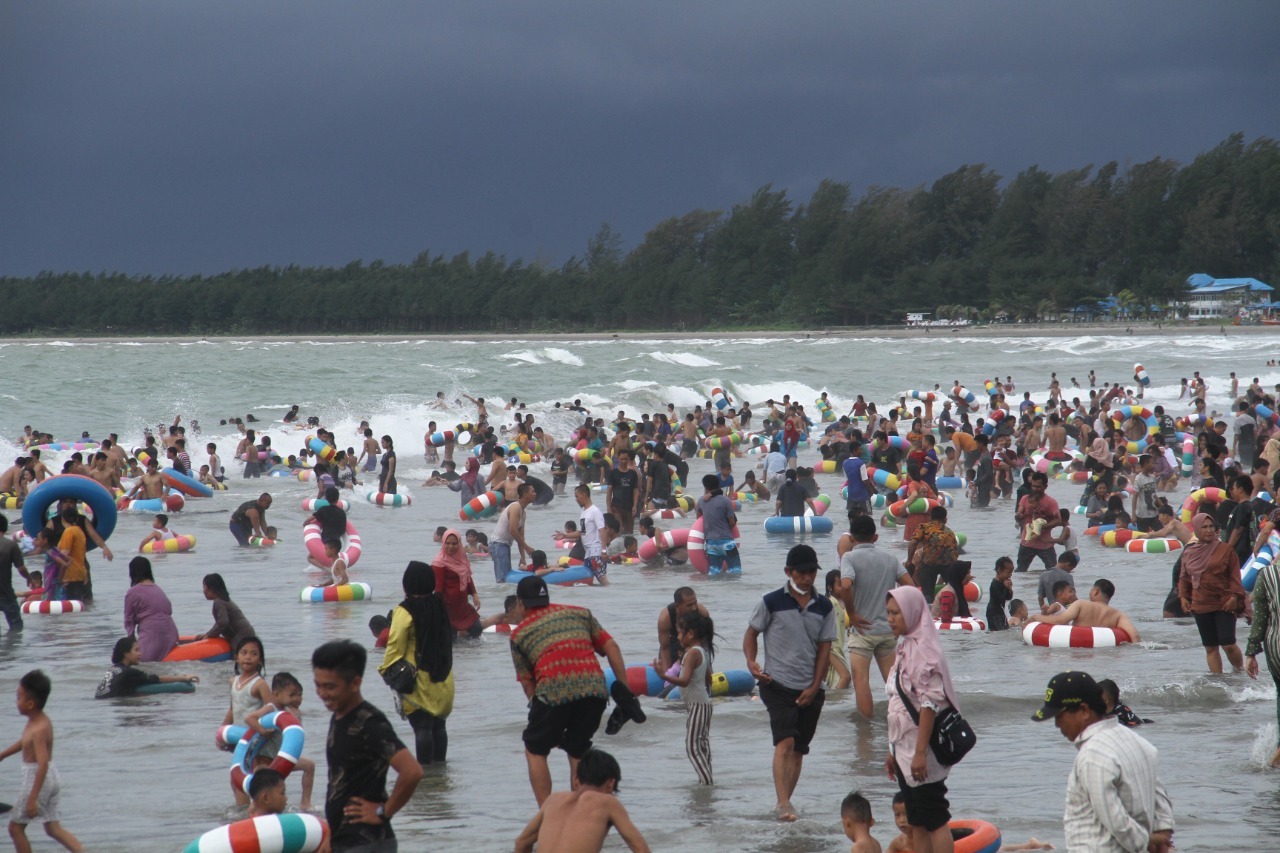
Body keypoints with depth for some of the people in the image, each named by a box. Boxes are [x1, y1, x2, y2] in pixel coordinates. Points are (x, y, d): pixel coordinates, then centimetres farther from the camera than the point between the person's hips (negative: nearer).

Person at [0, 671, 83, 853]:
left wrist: (32, 798, -32)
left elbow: (43, 765, -31)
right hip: (52, 778, 9)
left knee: (15, 827, 5)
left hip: (38, 779, -9)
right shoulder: (40, 719, 4)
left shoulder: (39, 729, -25)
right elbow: (24, 741, 24)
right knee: (53, 829, 10)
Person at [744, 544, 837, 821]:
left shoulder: (824, 607, 6)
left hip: (810, 690, 4)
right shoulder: (771, 602, -3)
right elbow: (751, 634, 6)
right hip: (778, 684, -4)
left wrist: (814, 687, -2)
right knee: (785, 741, -18)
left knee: (799, 749, 8)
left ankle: (785, 802, 18)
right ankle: (783, 803, -24)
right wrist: (751, 661, -14)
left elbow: (824, 648, 7)